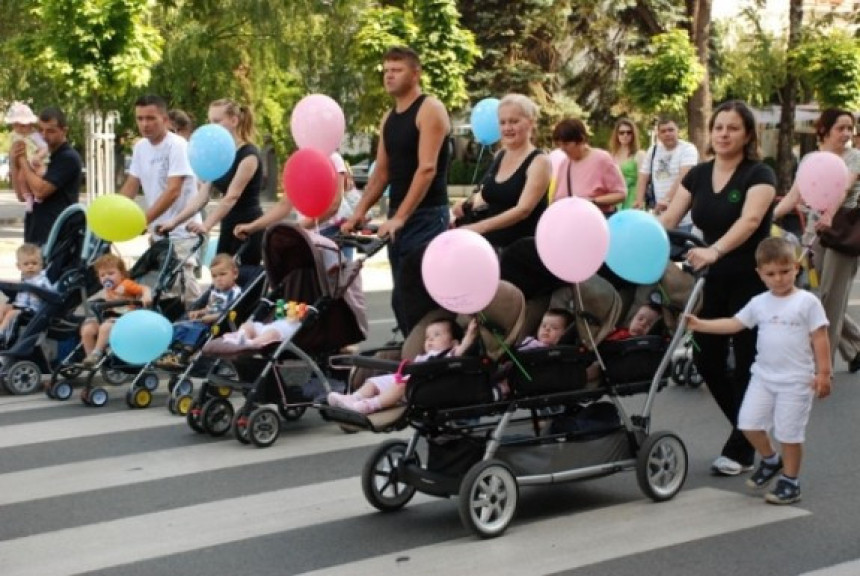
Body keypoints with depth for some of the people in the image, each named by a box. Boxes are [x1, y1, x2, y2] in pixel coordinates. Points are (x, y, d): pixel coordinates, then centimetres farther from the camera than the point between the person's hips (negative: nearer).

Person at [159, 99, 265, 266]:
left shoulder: (248, 154, -14)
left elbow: (232, 197, -25)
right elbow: (202, 196, 3)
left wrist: (206, 225, -36)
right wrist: (174, 221, -9)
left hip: (247, 229, -8)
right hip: (228, 227, 8)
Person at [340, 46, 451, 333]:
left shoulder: (430, 110, -9)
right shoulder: (389, 118, 16)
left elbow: (427, 169, -19)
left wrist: (400, 217, -24)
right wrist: (359, 212, 6)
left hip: (427, 217, -8)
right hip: (398, 218, 8)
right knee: (402, 295, 7)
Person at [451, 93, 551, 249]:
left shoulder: (539, 162, -10)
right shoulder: (499, 156, 10)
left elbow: (524, 209, -22)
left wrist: (481, 227, -33)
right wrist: (467, 205, -1)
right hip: (492, 244, 6)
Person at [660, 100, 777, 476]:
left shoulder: (759, 174, -13)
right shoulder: (698, 175, 5)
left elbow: (749, 220, -30)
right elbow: (668, 218, -2)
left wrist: (714, 251, -47)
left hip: (753, 282, -5)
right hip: (714, 281, 6)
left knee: (746, 364, 0)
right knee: (708, 361, 5)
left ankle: (741, 451, 13)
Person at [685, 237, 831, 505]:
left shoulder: (807, 302, -7)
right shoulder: (759, 303, 6)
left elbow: (820, 339, -6)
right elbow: (734, 324, 7)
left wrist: (823, 373, -9)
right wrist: (700, 325, -2)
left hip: (796, 380, -5)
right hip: (764, 376, 5)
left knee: (788, 432, 1)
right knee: (749, 422, 1)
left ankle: (790, 481, 18)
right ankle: (770, 460, 28)